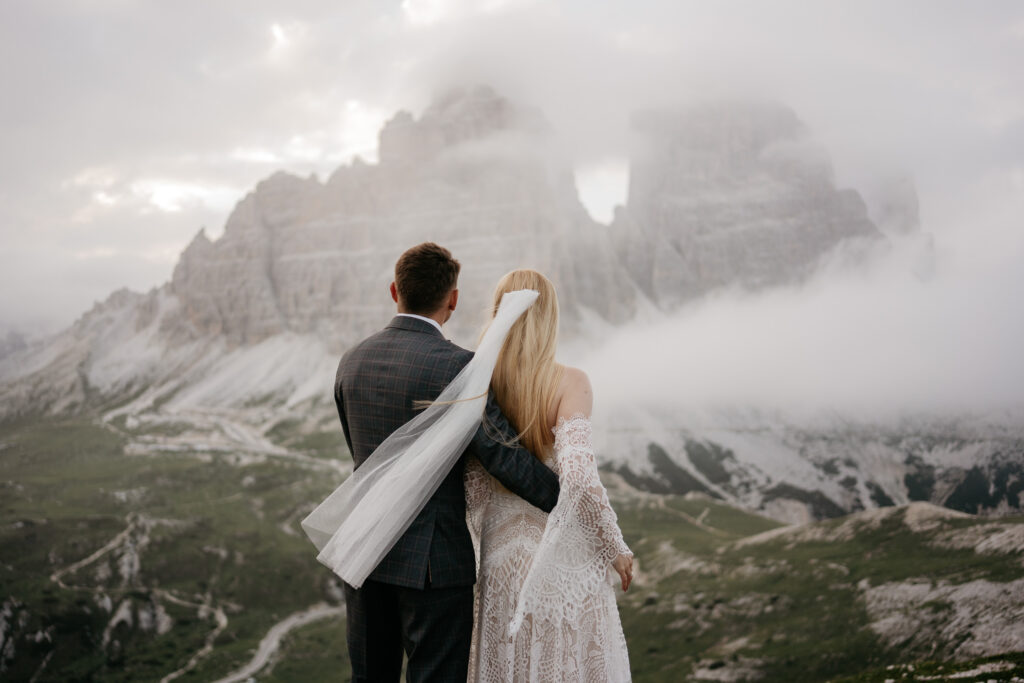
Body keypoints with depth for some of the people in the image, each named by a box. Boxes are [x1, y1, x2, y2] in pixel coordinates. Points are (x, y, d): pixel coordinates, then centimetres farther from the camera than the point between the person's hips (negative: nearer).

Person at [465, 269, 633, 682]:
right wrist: (616, 549, -12)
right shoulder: (569, 383, -15)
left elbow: (472, 492, -4)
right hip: (564, 561, -4)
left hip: (502, 561, 4)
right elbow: (577, 477, -25)